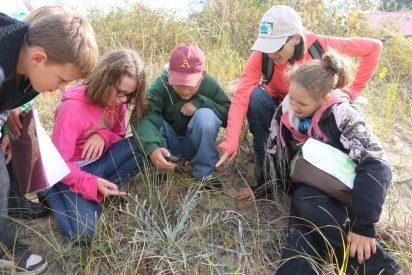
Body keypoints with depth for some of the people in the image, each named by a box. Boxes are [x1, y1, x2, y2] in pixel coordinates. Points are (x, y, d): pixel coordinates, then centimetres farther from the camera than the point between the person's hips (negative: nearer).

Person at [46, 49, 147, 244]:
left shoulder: (116, 100, -7)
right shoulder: (73, 108, -26)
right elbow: (59, 162, -23)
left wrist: (104, 135, -20)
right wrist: (92, 184, -37)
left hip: (100, 161, 6)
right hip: (73, 169, -5)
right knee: (85, 232, -22)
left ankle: (103, 190, -12)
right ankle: (54, 193, 4)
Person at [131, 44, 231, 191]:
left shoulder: (210, 85, -13)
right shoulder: (160, 86, -22)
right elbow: (143, 118, -37)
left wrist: (200, 102, -28)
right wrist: (151, 148, -55)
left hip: (195, 144, 1)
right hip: (168, 143, -1)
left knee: (206, 115, -30)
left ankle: (204, 172, -13)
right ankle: (161, 169, -7)